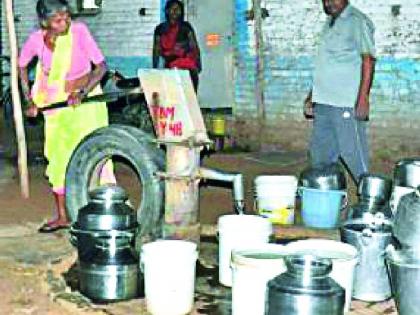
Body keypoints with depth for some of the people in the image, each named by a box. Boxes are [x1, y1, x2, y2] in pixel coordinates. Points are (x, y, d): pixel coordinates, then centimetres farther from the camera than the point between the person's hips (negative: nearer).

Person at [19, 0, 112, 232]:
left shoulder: (79, 31, -20)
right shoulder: (36, 40, -13)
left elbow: (101, 66, -18)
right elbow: (22, 66, 7)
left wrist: (82, 93, -30)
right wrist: (29, 100, 3)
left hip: (86, 100, -3)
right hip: (56, 105, 3)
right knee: (59, 158, 9)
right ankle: (62, 216, 21)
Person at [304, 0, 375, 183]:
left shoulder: (358, 21, -5)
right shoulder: (330, 23, 19)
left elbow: (368, 60, -12)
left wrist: (363, 98, -21)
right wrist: (312, 97, 22)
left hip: (346, 102, -8)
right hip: (323, 101, 8)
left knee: (353, 154, -7)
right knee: (320, 156, 12)